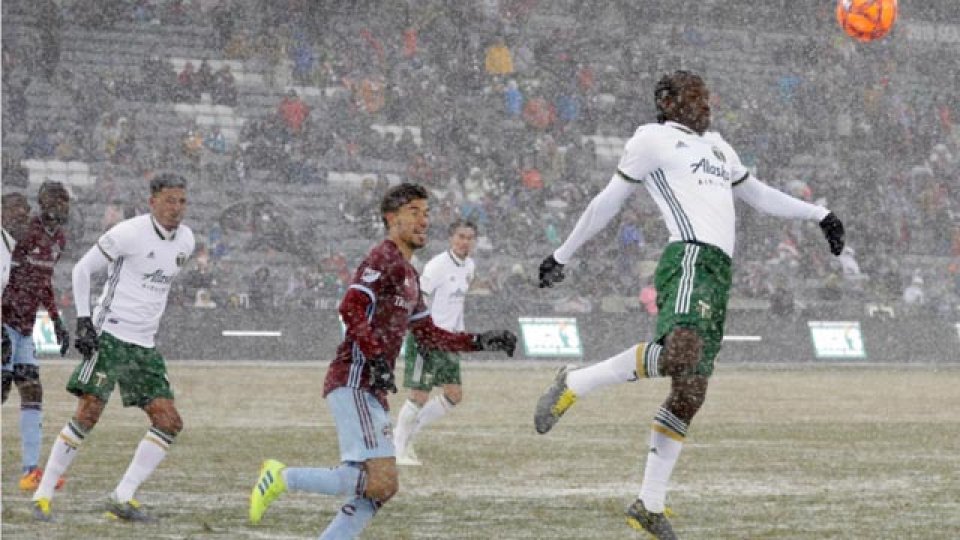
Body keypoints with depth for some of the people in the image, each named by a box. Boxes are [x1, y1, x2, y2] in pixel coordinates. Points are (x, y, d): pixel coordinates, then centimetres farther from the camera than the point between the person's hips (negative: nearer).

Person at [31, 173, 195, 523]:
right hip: (110, 335, -7)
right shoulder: (130, 233, -11)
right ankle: (43, 495, -8)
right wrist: (83, 320, -12)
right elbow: (82, 270, -5)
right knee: (88, 413, -15)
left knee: (169, 423, -2)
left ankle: (122, 498, 2)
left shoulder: (185, 241, 9)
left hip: (144, 346, 7)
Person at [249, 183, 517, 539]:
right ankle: (283, 477, -9)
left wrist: (480, 342, 22)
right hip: (354, 385, -10)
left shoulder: (409, 275, 24)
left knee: (382, 488, 10)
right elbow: (351, 308, -20)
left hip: (371, 391, 10)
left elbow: (428, 335, 29)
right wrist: (376, 359, -26)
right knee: (381, 480, -19)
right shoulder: (384, 259, -7)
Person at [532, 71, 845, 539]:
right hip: (691, 258, -8)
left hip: (719, 273, 8)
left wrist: (819, 215, 35)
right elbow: (608, 202, 11)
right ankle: (573, 386, -19)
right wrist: (563, 255, 14)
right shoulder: (652, 139, 7)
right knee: (679, 354, -34)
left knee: (690, 393, 3)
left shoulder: (716, 146, 30)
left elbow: (758, 195, 41)